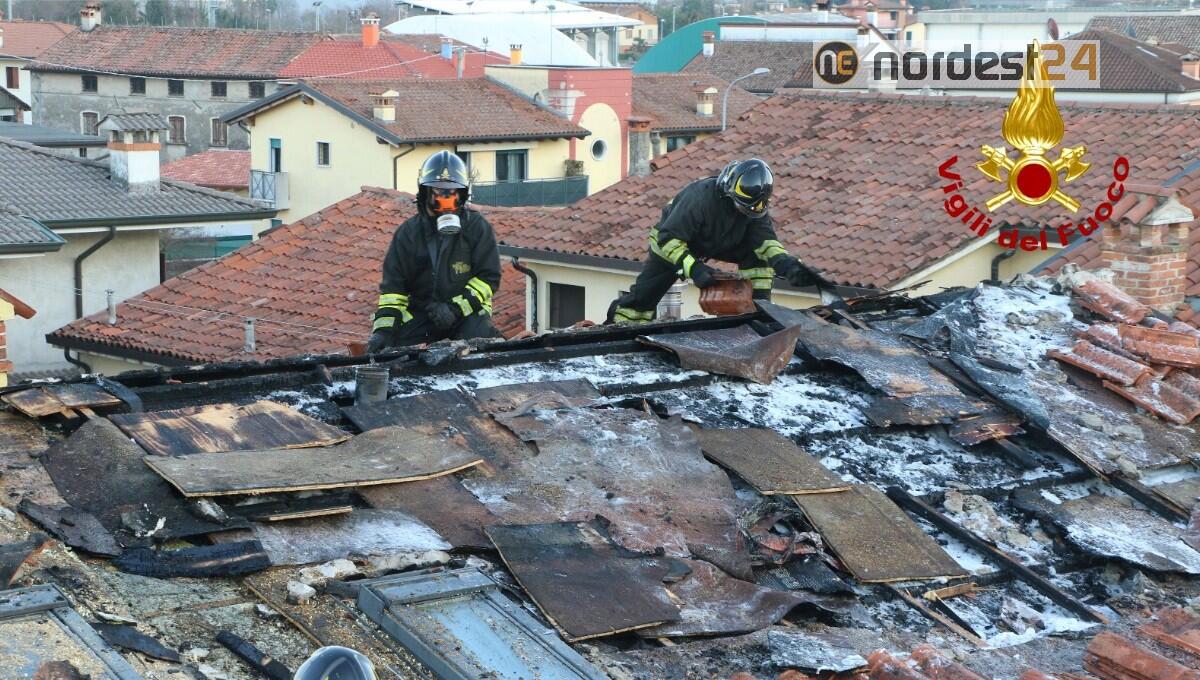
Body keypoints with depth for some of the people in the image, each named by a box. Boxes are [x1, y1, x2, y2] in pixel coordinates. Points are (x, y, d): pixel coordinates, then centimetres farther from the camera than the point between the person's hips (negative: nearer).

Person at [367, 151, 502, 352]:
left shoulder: (478, 228, 1)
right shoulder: (409, 232, 6)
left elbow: (489, 277, -2)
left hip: (469, 311, -2)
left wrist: (456, 309, -15)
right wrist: (383, 328, -11)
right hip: (419, 311, 2)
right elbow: (393, 284, 3)